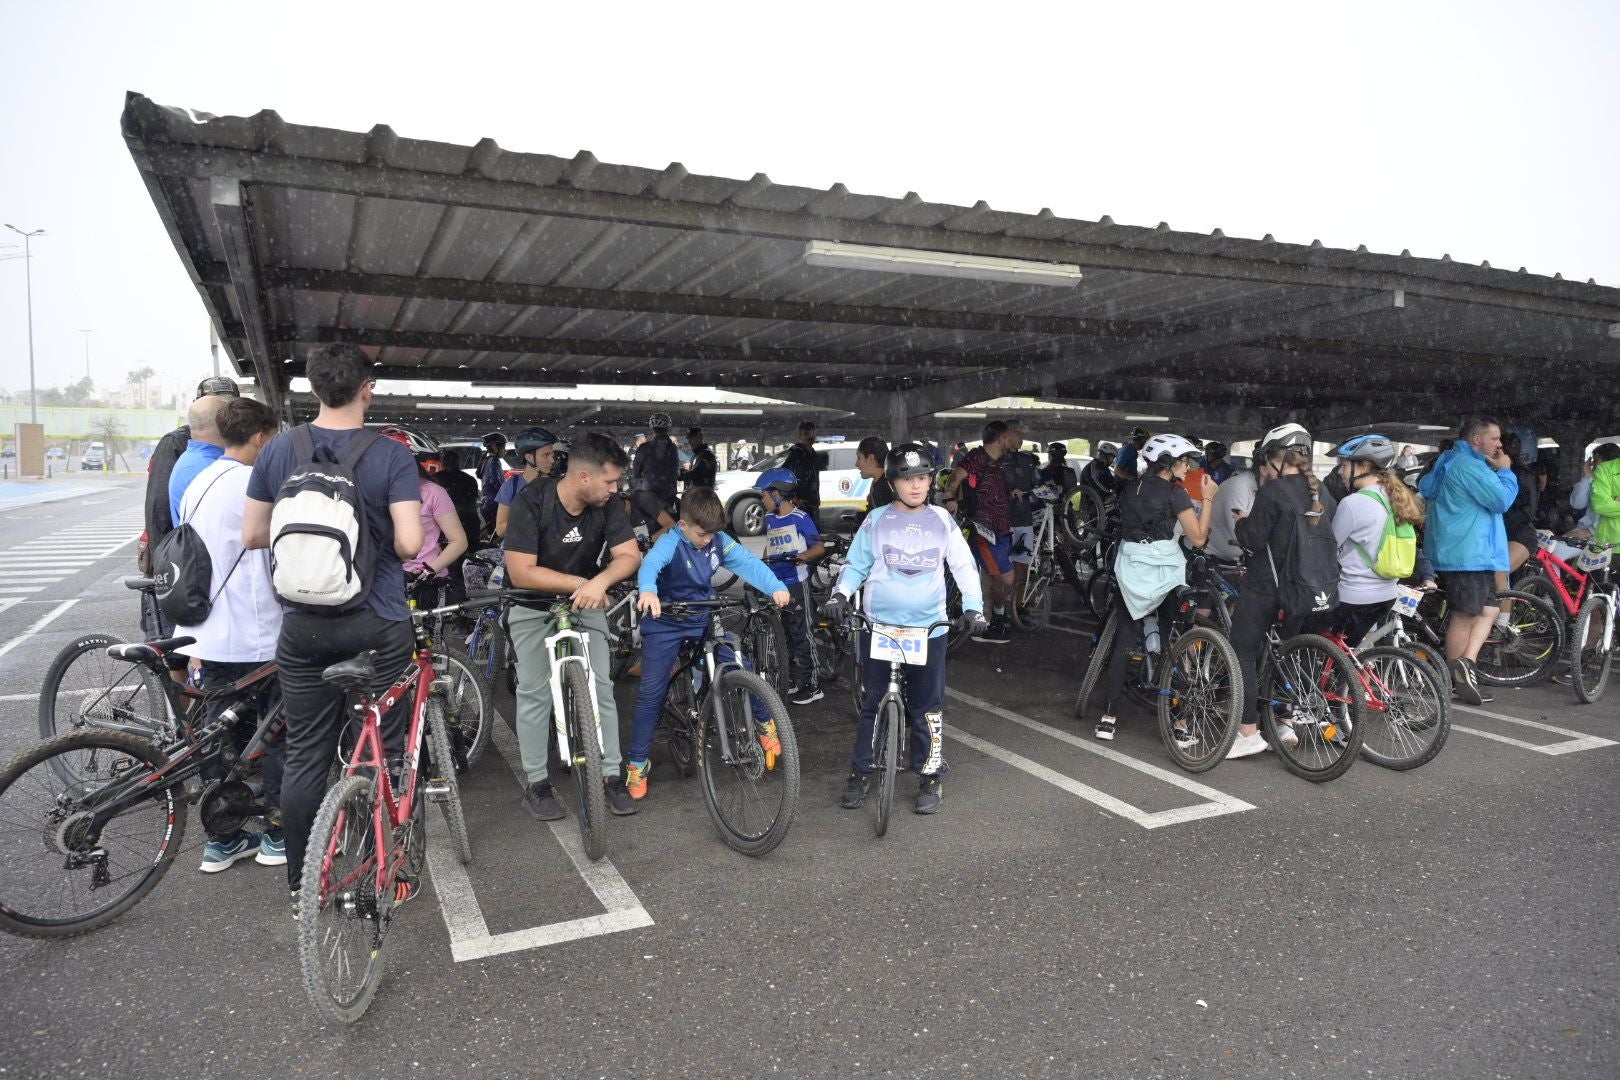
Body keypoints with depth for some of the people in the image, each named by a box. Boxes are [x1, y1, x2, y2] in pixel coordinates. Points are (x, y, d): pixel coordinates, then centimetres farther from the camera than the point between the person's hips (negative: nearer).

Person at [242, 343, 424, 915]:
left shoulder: (279, 449, 0)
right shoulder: (391, 454, -11)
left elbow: (252, 536, 4)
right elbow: (409, 544, -17)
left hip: (303, 625, 3)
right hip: (377, 625, -3)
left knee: (304, 756, 12)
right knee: (383, 753, 9)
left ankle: (301, 885, 23)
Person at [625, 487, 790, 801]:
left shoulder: (718, 541, -10)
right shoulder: (671, 543, -24)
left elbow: (748, 562, -19)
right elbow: (650, 563, -44)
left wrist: (776, 587, -37)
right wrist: (648, 591, -67)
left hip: (705, 619, 4)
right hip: (666, 623, -4)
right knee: (651, 692, -4)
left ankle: (765, 722, 19)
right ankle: (638, 763, 8)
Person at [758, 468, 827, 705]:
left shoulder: (799, 518, -11)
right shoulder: (769, 519, 10)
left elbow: (819, 547, -12)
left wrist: (802, 557, -29)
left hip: (797, 585, -7)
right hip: (777, 585, 7)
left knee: (803, 634, -3)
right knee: (789, 634, 15)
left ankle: (812, 685, 2)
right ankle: (794, 680, 24)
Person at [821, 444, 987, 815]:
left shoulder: (942, 521, 4)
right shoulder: (876, 520, 2)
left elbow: (964, 566, 6)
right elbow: (855, 565, 8)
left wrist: (973, 607, -8)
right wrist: (839, 595, -9)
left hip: (929, 627, 1)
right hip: (879, 625, 0)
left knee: (927, 708, 5)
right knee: (872, 704, 6)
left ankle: (931, 777, 19)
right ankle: (860, 773, 20)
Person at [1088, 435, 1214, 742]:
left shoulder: (1130, 488, 10)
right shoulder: (1174, 493, -8)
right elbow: (1198, 538, -6)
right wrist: (1207, 498, 1)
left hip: (1129, 570, 5)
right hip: (1164, 572, -5)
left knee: (1124, 642, 9)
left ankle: (1107, 718, 8)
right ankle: (1178, 724, 6)